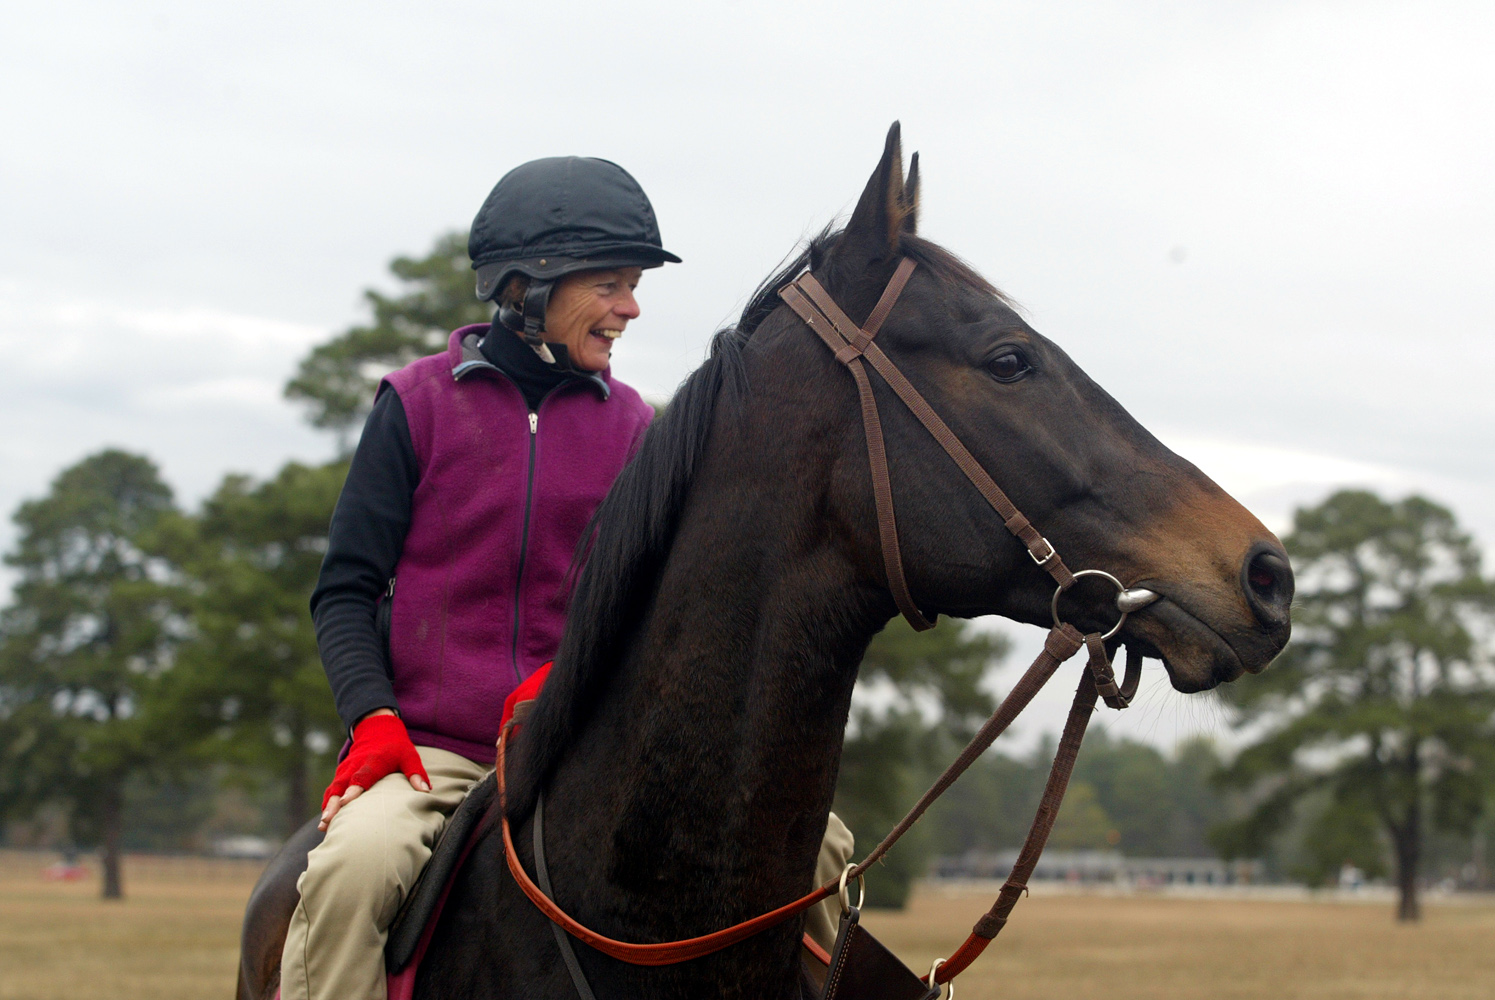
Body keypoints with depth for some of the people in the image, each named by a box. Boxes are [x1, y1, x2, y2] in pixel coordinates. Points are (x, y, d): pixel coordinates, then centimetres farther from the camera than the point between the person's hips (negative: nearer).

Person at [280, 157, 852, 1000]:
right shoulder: (420, 403, 1)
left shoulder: (629, 426, 9)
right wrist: (373, 717, -14)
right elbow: (347, 589, 2)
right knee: (355, 867, -35)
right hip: (430, 748, -3)